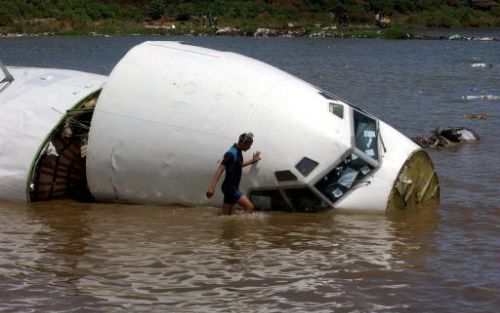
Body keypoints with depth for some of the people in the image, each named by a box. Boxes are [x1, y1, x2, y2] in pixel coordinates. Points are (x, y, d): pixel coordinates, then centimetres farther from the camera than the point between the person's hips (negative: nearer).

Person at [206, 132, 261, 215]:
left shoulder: (238, 152, 10)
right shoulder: (231, 153, -19)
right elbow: (220, 169, -26)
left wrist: (252, 161, 34)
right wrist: (211, 187, -34)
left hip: (233, 187, 10)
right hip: (229, 187, -10)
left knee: (225, 215, 8)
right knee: (249, 207, -14)